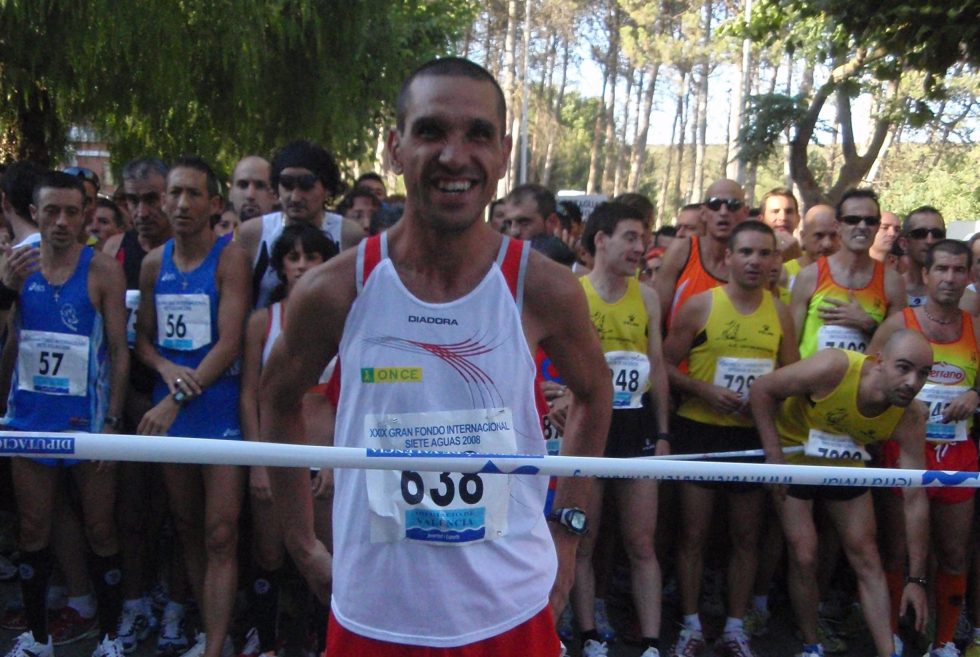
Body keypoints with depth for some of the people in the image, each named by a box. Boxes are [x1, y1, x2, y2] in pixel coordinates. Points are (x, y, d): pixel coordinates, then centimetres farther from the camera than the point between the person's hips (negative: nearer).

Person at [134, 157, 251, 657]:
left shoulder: (230, 259, -7)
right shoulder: (154, 263, 8)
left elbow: (229, 343, -14)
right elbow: (142, 337, 15)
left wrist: (180, 397, -19)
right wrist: (167, 368, -7)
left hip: (219, 406, -5)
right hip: (168, 409, 6)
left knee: (220, 535, -6)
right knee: (187, 528, 12)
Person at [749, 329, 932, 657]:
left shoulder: (911, 417, -24)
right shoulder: (833, 368, -36)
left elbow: (916, 498, -20)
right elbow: (761, 390, -23)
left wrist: (916, 579, -19)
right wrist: (774, 459, -26)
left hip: (846, 466, 3)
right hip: (794, 460, -3)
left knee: (866, 556, 2)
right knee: (804, 556, -5)